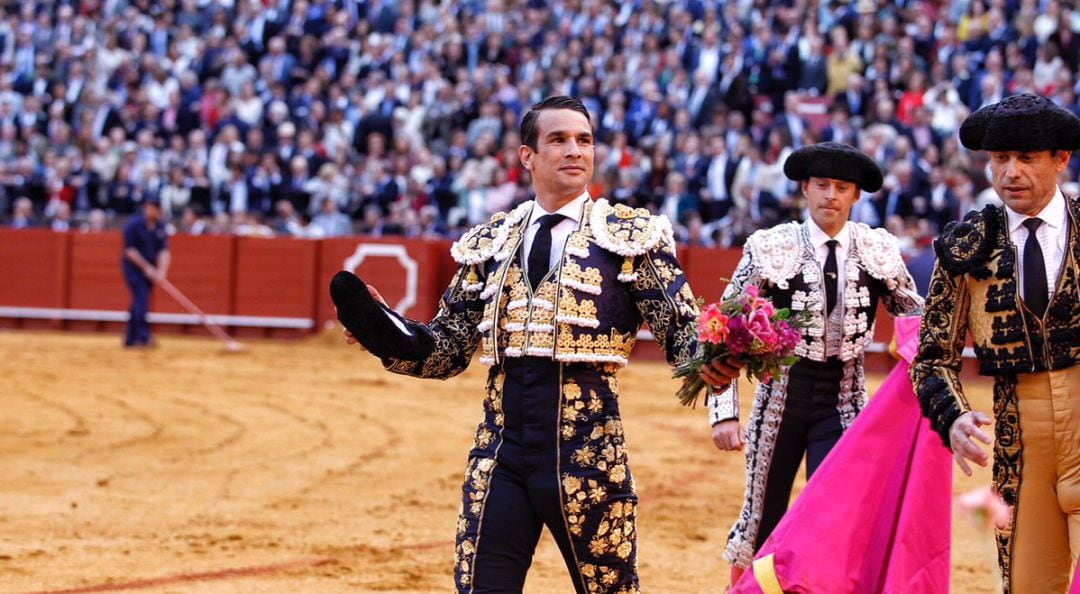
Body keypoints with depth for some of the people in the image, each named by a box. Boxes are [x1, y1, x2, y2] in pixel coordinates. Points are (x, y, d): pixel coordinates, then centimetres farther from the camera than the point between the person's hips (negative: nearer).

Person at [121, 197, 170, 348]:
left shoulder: (160, 226, 1)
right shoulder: (134, 224, -16)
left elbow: (164, 250, -1)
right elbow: (130, 250, -16)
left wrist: (161, 271, -15)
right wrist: (147, 267, -18)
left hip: (150, 269, 6)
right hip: (134, 267, -6)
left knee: (140, 302, 8)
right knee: (141, 299, -17)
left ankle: (131, 338, 17)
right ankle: (144, 336, -23)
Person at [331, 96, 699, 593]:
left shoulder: (632, 235, 3)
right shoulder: (488, 244, 13)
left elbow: (682, 331, -2)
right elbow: (450, 350, 15)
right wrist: (387, 335, -5)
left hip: (587, 454, -3)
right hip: (500, 454, 3)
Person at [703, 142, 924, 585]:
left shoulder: (880, 251, -3)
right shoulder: (770, 248, -9)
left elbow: (914, 319, 11)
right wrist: (725, 413, -13)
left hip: (845, 403, 1)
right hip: (782, 396, -1)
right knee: (763, 516, 9)